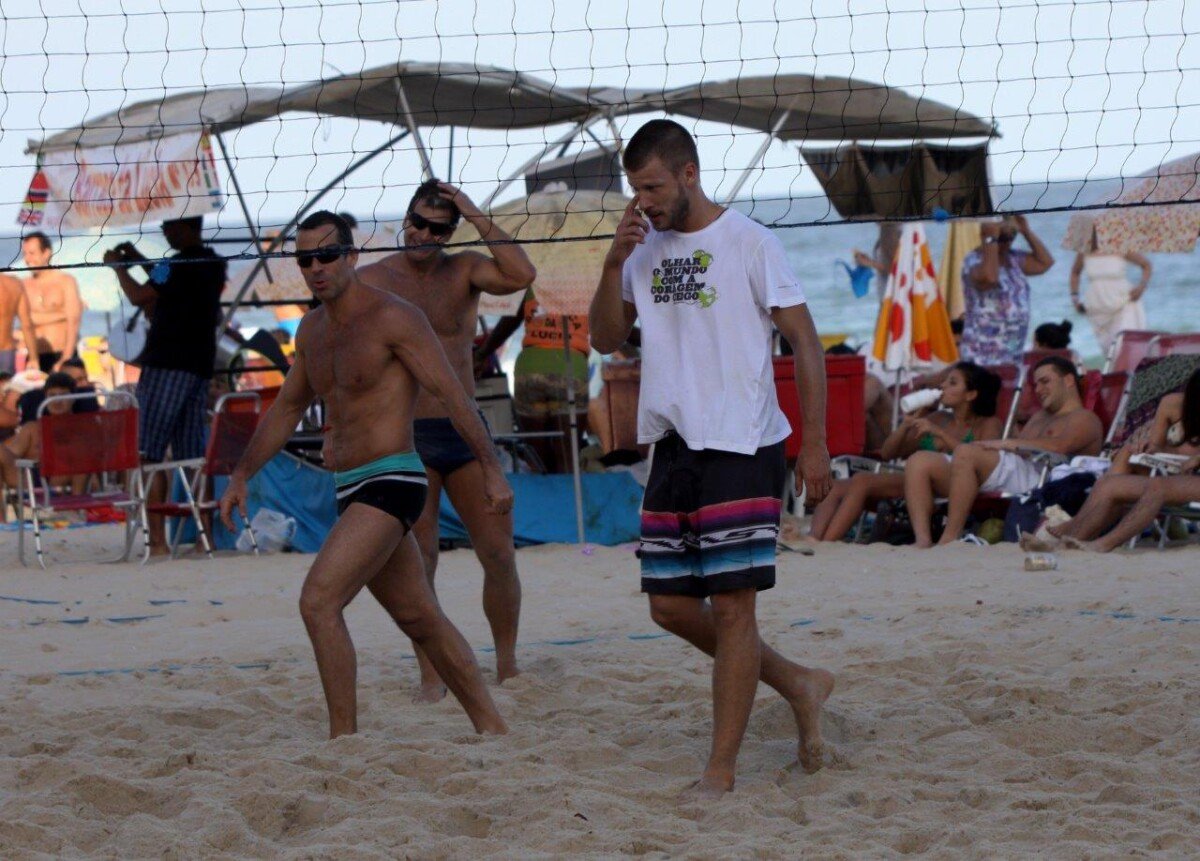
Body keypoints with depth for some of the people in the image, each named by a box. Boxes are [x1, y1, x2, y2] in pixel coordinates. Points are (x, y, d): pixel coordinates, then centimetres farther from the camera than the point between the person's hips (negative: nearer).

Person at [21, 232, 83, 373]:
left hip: (62, 355, -2)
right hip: (36, 359, 2)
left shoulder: (65, 282, 0)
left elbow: (73, 324, -6)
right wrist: (61, 315, -12)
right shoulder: (24, 286, 7)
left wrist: (65, 361, -15)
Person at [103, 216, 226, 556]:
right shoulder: (213, 264, 12)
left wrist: (118, 265, 0)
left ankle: (157, 539, -12)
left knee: (149, 455, -6)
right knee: (193, 457, 11)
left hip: (167, 365, -8)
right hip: (199, 366, 8)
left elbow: (139, 297, -15)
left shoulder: (179, 265, -14)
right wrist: (140, 261, 28)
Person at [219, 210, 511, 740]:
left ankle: (343, 738, -17)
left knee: (319, 601, -20)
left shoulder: (393, 319, -11)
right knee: (420, 618, 15)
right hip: (352, 490, 9)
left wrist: (491, 470, -17)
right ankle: (491, 728, 25)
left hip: (391, 481, -9)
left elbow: (452, 394, -13)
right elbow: (287, 408, 26)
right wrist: (242, 474, 20)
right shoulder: (312, 331, 14)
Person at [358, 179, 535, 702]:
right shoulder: (371, 282, 1)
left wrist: (478, 218, -13)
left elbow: (522, 276, -15)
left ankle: (507, 667, 15)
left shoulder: (464, 271, 5)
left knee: (499, 551, 1)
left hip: (464, 430, 2)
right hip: (405, 438, -2)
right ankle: (430, 678, 1)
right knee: (419, 561, -4)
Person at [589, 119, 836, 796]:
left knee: (731, 605, -7)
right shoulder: (645, 248, 11)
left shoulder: (748, 243, -7)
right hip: (674, 447, 7)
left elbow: (806, 342, -6)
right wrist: (615, 263, -6)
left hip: (743, 450, -7)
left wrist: (815, 443, -10)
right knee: (671, 606, 8)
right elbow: (607, 339, 10)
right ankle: (799, 685, 24)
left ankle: (723, 767, -1)